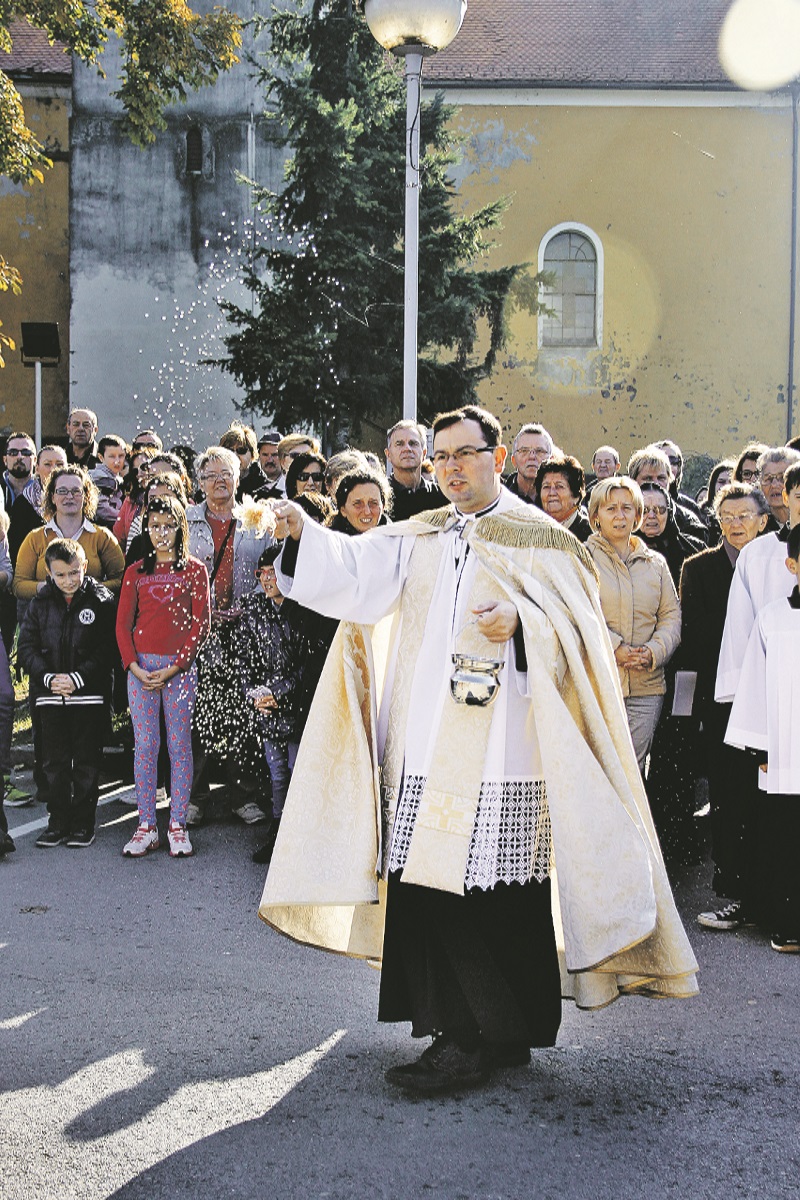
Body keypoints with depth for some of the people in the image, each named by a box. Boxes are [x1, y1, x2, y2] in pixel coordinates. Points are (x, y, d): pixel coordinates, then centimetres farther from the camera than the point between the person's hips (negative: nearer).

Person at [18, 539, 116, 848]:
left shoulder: (101, 600, -3)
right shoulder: (40, 602, 6)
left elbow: (107, 649, -8)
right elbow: (26, 647, 3)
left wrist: (77, 678, -17)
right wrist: (48, 677, -12)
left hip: (89, 695, -3)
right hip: (50, 695, 3)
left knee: (86, 761, 4)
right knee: (54, 761, 7)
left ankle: (83, 823, 13)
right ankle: (58, 822, 16)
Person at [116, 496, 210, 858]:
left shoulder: (195, 570, 5)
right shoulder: (136, 572, 10)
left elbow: (201, 624, -1)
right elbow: (123, 625, 7)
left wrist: (174, 668, -9)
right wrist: (135, 667, -7)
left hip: (180, 667, -2)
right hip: (141, 666, 2)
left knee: (179, 744, 1)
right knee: (144, 745, 2)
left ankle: (177, 825, 7)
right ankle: (146, 827, 7)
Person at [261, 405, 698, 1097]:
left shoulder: (539, 539, 4)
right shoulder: (419, 539, 16)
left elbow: (579, 625, -4)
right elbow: (359, 576, 2)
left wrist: (522, 624, -22)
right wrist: (304, 536, -12)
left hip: (498, 751, -5)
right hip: (424, 750, 5)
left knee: (489, 892, -5)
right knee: (427, 882, 5)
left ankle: (482, 1039, 8)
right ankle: (461, 1027, 19)